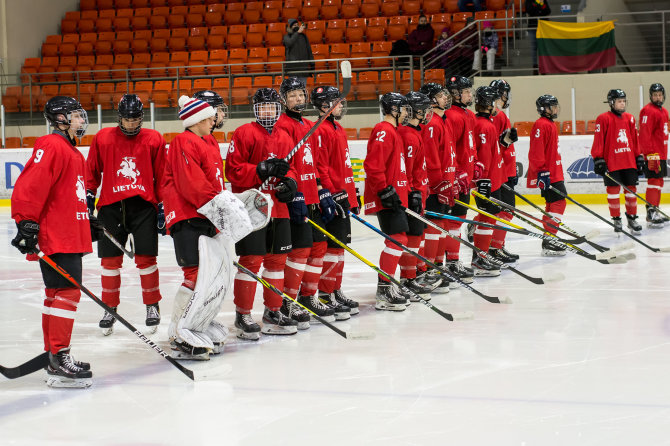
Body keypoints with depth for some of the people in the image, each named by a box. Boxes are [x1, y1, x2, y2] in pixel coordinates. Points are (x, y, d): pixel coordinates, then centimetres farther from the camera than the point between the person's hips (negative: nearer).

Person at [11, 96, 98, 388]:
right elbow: (30, 186, -22)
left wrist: (89, 223, 31)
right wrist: (27, 222, -26)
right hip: (55, 238, -11)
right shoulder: (52, 147, -13)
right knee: (67, 293, -13)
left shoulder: (73, 152, 21)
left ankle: (54, 356, 21)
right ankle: (59, 363, -13)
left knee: (57, 295, 14)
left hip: (70, 237, 11)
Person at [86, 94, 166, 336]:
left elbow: (161, 177, 7)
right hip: (111, 206, 1)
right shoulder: (102, 139, 5)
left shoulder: (154, 140, 3)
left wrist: (163, 207, 4)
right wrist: (88, 199, 6)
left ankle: (152, 306, 12)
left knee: (145, 257, -2)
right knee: (110, 259, 3)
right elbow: (92, 173, 11)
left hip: (143, 205, -1)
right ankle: (110, 309, 16)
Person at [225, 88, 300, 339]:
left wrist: (290, 182, 1)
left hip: (277, 209, 7)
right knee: (251, 260, -7)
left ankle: (272, 313, 20)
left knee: (277, 259, 10)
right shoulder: (244, 134, -6)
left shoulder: (284, 139, 14)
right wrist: (261, 170, -22)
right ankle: (243, 316, 2)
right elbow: (232, 170, -11)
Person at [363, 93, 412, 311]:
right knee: (398, 238, -13)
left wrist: (404, 193, 27)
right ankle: (384, 292, -11)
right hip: (385, 199, -11)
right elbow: (373, 165, -24)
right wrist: (385, 192, -23)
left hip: (394, 197, 11)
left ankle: (388, 286, 24)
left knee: (397, 240, 15)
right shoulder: (383, 132, -14)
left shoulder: (393, 132, 19)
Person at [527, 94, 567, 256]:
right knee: (558, 203, -13)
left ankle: (549, 241, 20)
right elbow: (536, 152, -21)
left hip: (554, 173, 11)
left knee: (553, 204, 14)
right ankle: (548, 243, -14)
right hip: (547, 175, -11)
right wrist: (541, 171, -24)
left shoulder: (551, 125, 19)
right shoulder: (541, 125, -14)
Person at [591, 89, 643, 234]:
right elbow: (598, 141, -7)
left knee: (631, 189, 6)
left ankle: (632, 218, 16)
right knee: (613, 190, 0)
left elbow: (635, 139, 17)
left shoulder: (629, 118, 12)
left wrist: (639, 157, 15)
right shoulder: (603, 119, -5)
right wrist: (598, 160, -11)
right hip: (611, 162, -5)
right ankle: (616, 219, 11)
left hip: (629, 162, 5)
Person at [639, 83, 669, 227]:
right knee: (654, 182, -12)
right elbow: (644, 135, -20)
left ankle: (655, 212, 22)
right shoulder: (648, 111, -13)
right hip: (652, 155, -10)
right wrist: (650, 154, -24)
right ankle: (650, 215, -13)